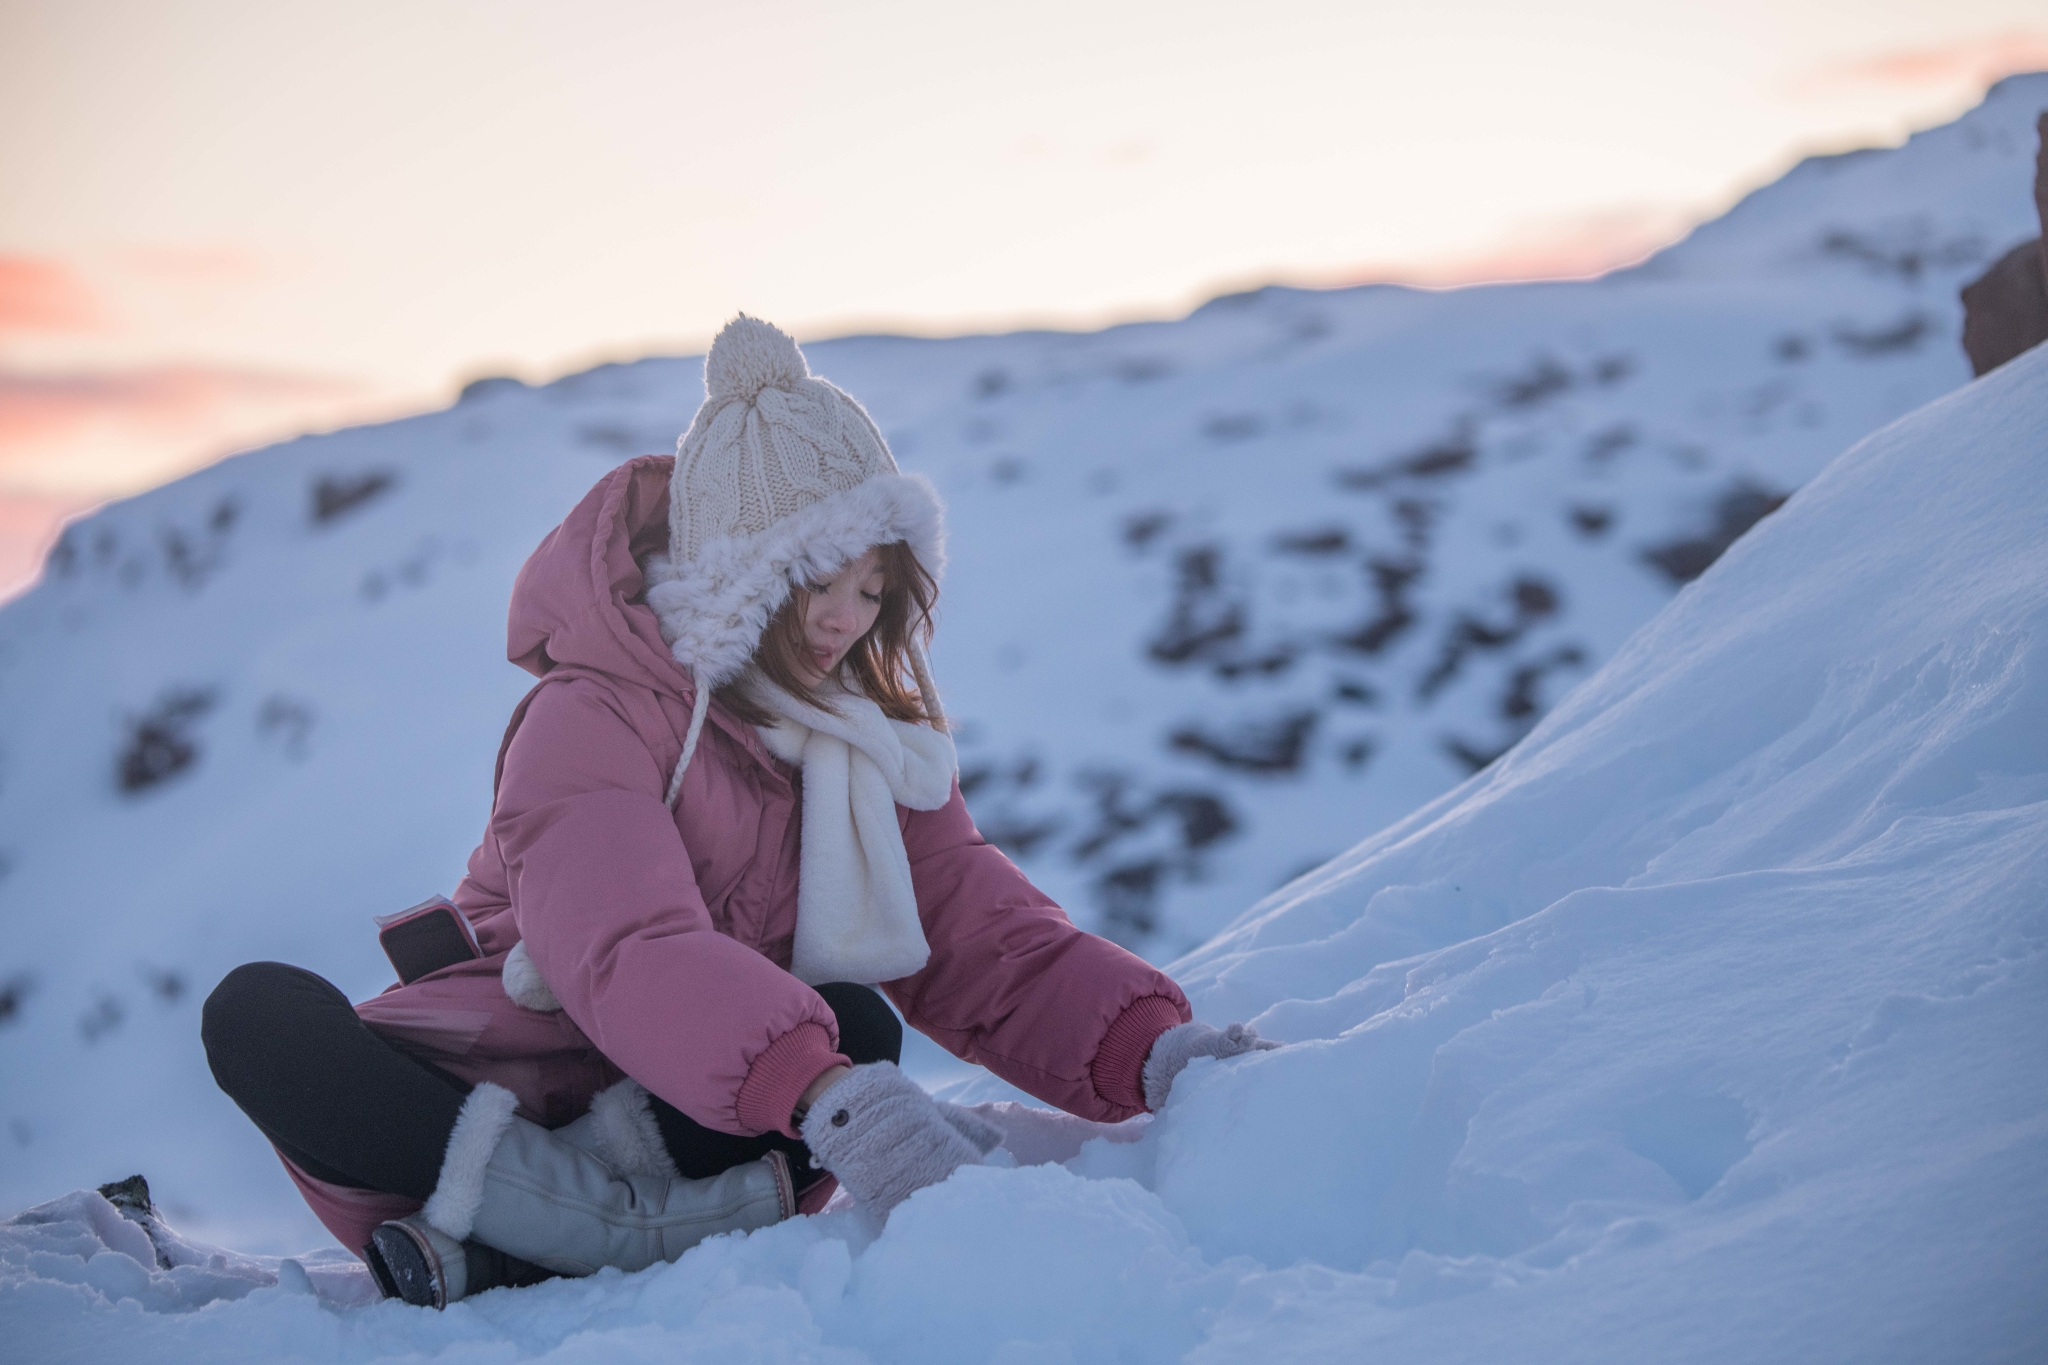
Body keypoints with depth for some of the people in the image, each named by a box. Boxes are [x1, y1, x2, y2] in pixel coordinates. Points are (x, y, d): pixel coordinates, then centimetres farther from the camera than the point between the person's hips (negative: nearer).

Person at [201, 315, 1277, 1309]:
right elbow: (626, 949, -32)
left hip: (696, 1126, 3)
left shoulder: (875, 741, 8)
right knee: (261, 1013, -29)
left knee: (856, 1025, -27)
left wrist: (1150, 1049, -21)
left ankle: (493, 1251, -34)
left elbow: (982, 940, -1)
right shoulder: (594, 716, -13)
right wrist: (830, 1099, -48)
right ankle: (656, 1229, -41)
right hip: (488, 1089, -3)